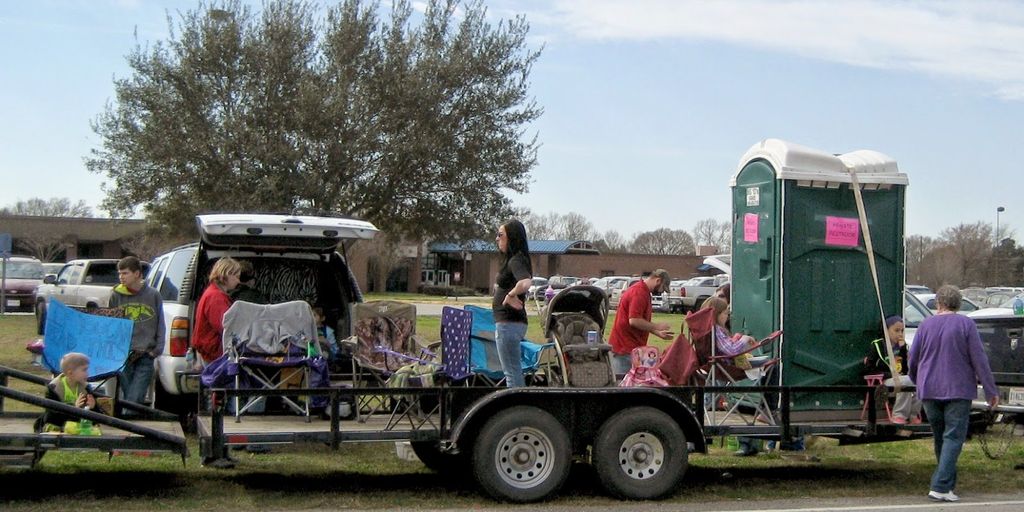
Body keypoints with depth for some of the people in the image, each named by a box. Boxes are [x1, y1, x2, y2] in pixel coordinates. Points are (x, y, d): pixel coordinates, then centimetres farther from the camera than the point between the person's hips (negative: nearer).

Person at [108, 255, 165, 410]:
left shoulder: (153, 295, 5)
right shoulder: (116, 295, 7)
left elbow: (161, 325, 10)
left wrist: (158, 349, 0)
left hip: (146, 356, -2)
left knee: (135, 398, -12)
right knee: (128, 396, 4)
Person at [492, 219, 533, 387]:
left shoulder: (516, 260, -16)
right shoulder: (510, 260, 14)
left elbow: (526, 282, -36)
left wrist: (510, 295, -23)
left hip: (508, 323, -10)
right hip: (508, 322, 10)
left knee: (511, 372, -5)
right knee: (515, 369, 16)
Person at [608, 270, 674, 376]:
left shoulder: (643, 291, 18)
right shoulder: (639, 292, -15)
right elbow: (634, 320, -24)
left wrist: (658, 333, 23)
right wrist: (657, 326, -13)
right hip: (625, 348, -10)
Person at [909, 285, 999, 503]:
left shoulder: (926, 325, 4)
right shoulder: (966, 325, -6)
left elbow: (913, 359, 9)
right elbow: (979, 360, -9)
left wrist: (917, 381, 28)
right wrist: (991, 390, -5)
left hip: (929, 391, 4)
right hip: (958, 391, -4)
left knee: (939, 437, 16)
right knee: (953, 438, -4)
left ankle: (947, 482, 24)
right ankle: (941, 486, -15)